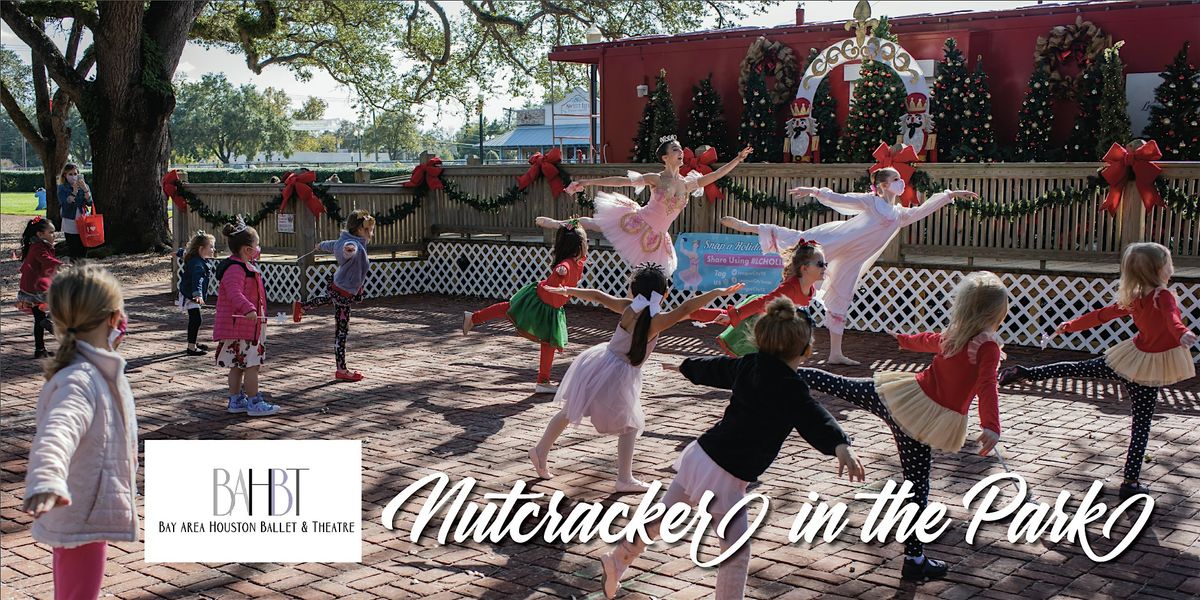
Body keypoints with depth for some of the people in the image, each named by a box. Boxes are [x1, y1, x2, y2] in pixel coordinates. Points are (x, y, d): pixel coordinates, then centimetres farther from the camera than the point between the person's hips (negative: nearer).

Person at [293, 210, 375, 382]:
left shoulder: (345, 242, -1)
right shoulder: (355, 245, -31)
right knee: (342, 331, -2)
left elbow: (331, 245, 21)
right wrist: (349, 250, -82)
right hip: (344, 294, -9)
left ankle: (301, 307, 59)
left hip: (335, 285, 9)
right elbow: (348, 249, -57)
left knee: (329, 297, 46)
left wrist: (320, 247, 44)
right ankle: (342, 370, 5)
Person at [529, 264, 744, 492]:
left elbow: (597, 296, 2)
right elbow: (685, 308, -31)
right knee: (629, 426, 12)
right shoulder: (657, 320, -19)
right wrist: (717, 292, -29)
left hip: (599, 362, 5)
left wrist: (567, 291, 16)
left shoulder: (628, 308, -5)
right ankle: (624, 480, 14)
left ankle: (541, 451, 32)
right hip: (618, 375, -5)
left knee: (569, 412, 20)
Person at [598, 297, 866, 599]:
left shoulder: (748, 366, 5)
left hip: (699, 454, 9)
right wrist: (840, 445, -53)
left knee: (661, 517, 23)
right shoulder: (789, 387, -18)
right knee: (737, 551, 2)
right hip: (724, 476, -9)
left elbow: (714, 368, 23)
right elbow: (812, 416, -37)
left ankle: (616, 561, 37)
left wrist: (686, 366, 43)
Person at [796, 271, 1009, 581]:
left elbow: (928, 340, 30)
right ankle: (915, 561, 10)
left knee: (840, 385, 21)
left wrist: (904, 339, 52)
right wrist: (991, 427, -40)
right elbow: (987, 387, -28)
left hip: (904, 395, 5)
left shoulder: (954, 333, 8)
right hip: (926, 419, -5)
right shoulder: (988, 346, -12)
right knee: (917, 487, 1)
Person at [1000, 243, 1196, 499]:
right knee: (1141, 425, 1)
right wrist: (1183, 334, -59)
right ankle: (1131, 482, 5)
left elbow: (1101, 314, 12)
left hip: (1130, 359, 5)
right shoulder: (1164, 296, -17)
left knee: (1080, 368, 26)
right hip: (1148, 371, -5)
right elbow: (1172, 318, -39)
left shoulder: (1132, 300, 2)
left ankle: (1026, 373, 25)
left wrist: (1071, 325, 25)